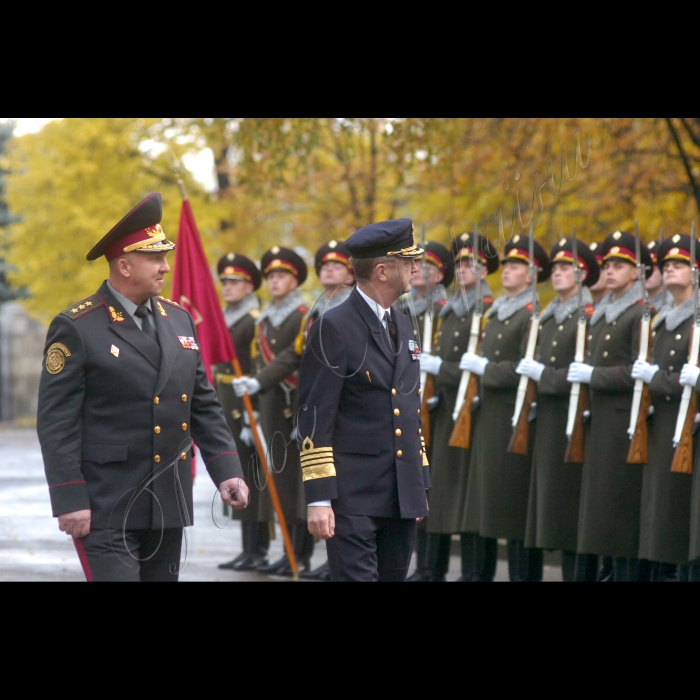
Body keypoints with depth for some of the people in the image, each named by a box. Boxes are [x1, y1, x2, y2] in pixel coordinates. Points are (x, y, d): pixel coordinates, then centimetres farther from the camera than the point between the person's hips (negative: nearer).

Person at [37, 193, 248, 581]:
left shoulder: (179, 320, 12)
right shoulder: (76, 328, -8)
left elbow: (204, 406, 15)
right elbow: (56, 422, -10)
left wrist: (226, 470, 4)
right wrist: (69, 501, -16)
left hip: (168, 506, 7)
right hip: (105, 507, -7)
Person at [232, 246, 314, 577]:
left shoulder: (305, 316, -6)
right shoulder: (263, 321, 15)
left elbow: (292, 357, -18)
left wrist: (259, 382, -30)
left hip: (299, 408, -7)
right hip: (272, 408, 7)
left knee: (301, 481, -5)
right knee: (281, 480, 7)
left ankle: (302, 556, -3)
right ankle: (291, 552, 11)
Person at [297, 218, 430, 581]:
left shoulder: (402, 326, 16)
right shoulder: (334, 328, -9)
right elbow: (315, 419, -12)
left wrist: (421, 483, 19)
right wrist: (318, 499, -17)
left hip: (403, 495, 8)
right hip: (354, 497, -8)